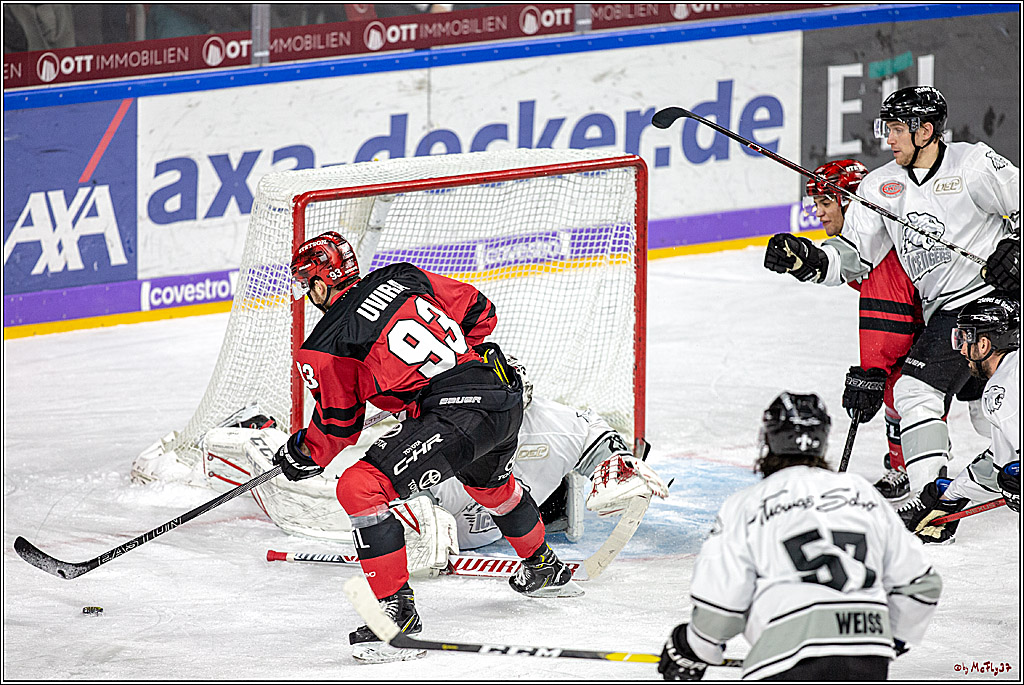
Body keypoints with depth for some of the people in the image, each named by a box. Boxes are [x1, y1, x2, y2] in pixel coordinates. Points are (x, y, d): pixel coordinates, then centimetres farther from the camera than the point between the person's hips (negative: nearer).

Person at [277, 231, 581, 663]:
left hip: (458, 414, -8)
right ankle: (543, 570, 62)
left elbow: (338, 425, 9)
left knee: (360, 488, -10)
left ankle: (397, 607, -10)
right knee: (489, 482, 38)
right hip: (506, 394, 9)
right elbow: (479, 313, 22)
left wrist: (303, 457, 27)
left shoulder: (325, 347, -2)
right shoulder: (403, 277, 14)